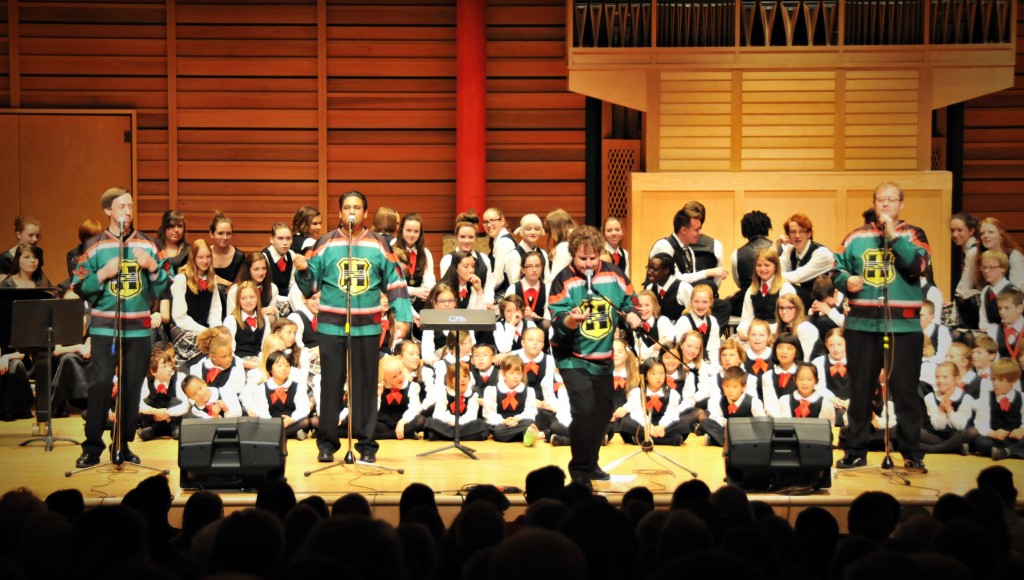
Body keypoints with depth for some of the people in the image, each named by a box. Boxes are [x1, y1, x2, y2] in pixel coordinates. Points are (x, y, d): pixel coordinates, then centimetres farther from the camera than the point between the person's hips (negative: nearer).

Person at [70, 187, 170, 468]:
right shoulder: (95, 246, 2)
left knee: (132, 388, 6)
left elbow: (164, 289, 8)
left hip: (139, 329, 2)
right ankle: (92, 447, 0)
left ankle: (123, 446, 16)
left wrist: (152, 267, -9)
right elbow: (79, 287, 1)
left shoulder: (147, 245, 7)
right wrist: (103, 274, -13)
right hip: (104, 328, -2)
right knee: (101, 386, -8)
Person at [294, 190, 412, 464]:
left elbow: (395, 283, 6)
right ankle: (327, 443, 11)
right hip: (331, 326, 0)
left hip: (367, 327, 0)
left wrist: (402, 317, -3)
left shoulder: (379, 245, 6)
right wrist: (302, 270, -16)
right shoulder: (326, 244, 4)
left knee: (365, 385, 4)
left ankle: (367, 444, 11)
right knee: (331, 384, 3)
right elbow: (310, 286, 5)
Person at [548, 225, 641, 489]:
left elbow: (628, 302, 11)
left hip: (603, 357, 5)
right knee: (584, 408, -19)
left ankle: (591, 463, 32)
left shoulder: (613, 274, -2)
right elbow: (557, 321, -20)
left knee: (603, 413, 13)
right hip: (573, 357, -5)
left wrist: (632, 316, -9)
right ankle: (579, 469, -8)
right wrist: (571, 320, -41)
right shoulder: (563, 280, -13)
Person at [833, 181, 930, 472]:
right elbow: (837, 269, 14)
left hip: (904, 326, -2)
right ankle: (855, 451, 15)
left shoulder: (912, 235, 6)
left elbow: (916, 266, -12)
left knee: (905, 391, 0)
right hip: (862, 325, 2)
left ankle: (913, 454, 8)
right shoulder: (856, 236, 12)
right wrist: (846, 280, -7)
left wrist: (893, 235, -13)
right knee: (860, 390, 7)